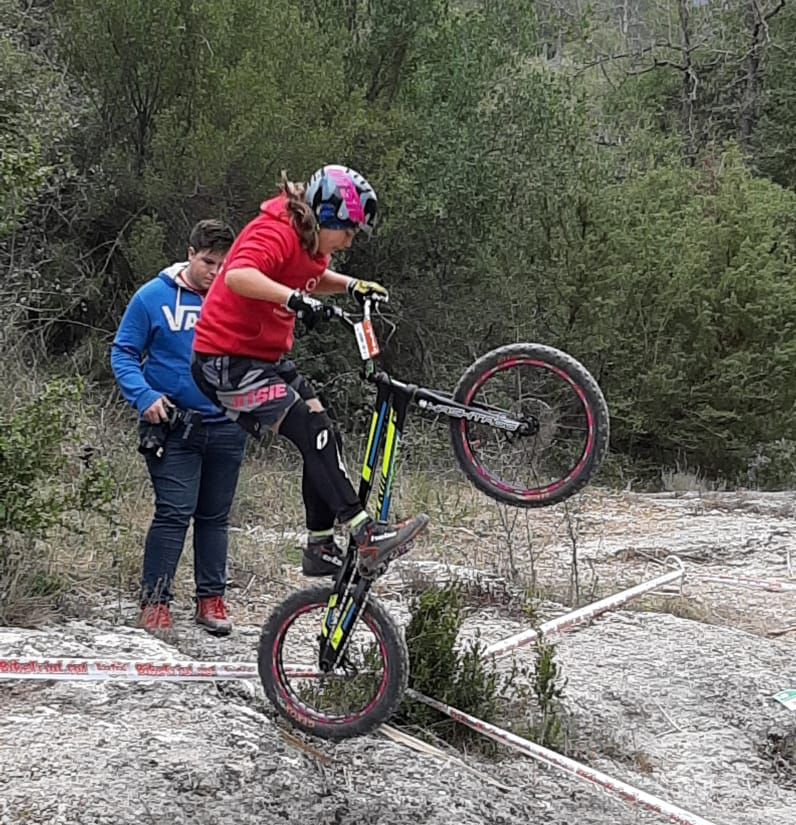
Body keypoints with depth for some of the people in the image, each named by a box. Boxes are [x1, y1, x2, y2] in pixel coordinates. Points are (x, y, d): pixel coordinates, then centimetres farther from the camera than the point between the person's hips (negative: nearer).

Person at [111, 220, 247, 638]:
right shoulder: (154, 297, -3)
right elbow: (123, 353, 0)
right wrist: (145, 396, -15)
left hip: (226, 426, 3)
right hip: (174, 426, -3)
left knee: (215, 517, 11)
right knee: (174, 513, -10)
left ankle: (211, 599, 21)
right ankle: (154, 600, -2)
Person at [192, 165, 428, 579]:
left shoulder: (310, 239, 7)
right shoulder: (275, 233, -22)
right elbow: (238, 275, -43)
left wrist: (350, 285, 10)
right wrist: (293, 297, -55)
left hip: (269, 358, 10)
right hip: (228, 362, -10)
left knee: (323, 439, 6)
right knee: (312, 432, -20)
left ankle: (321, 548, 13)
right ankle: (366, 534, -23)